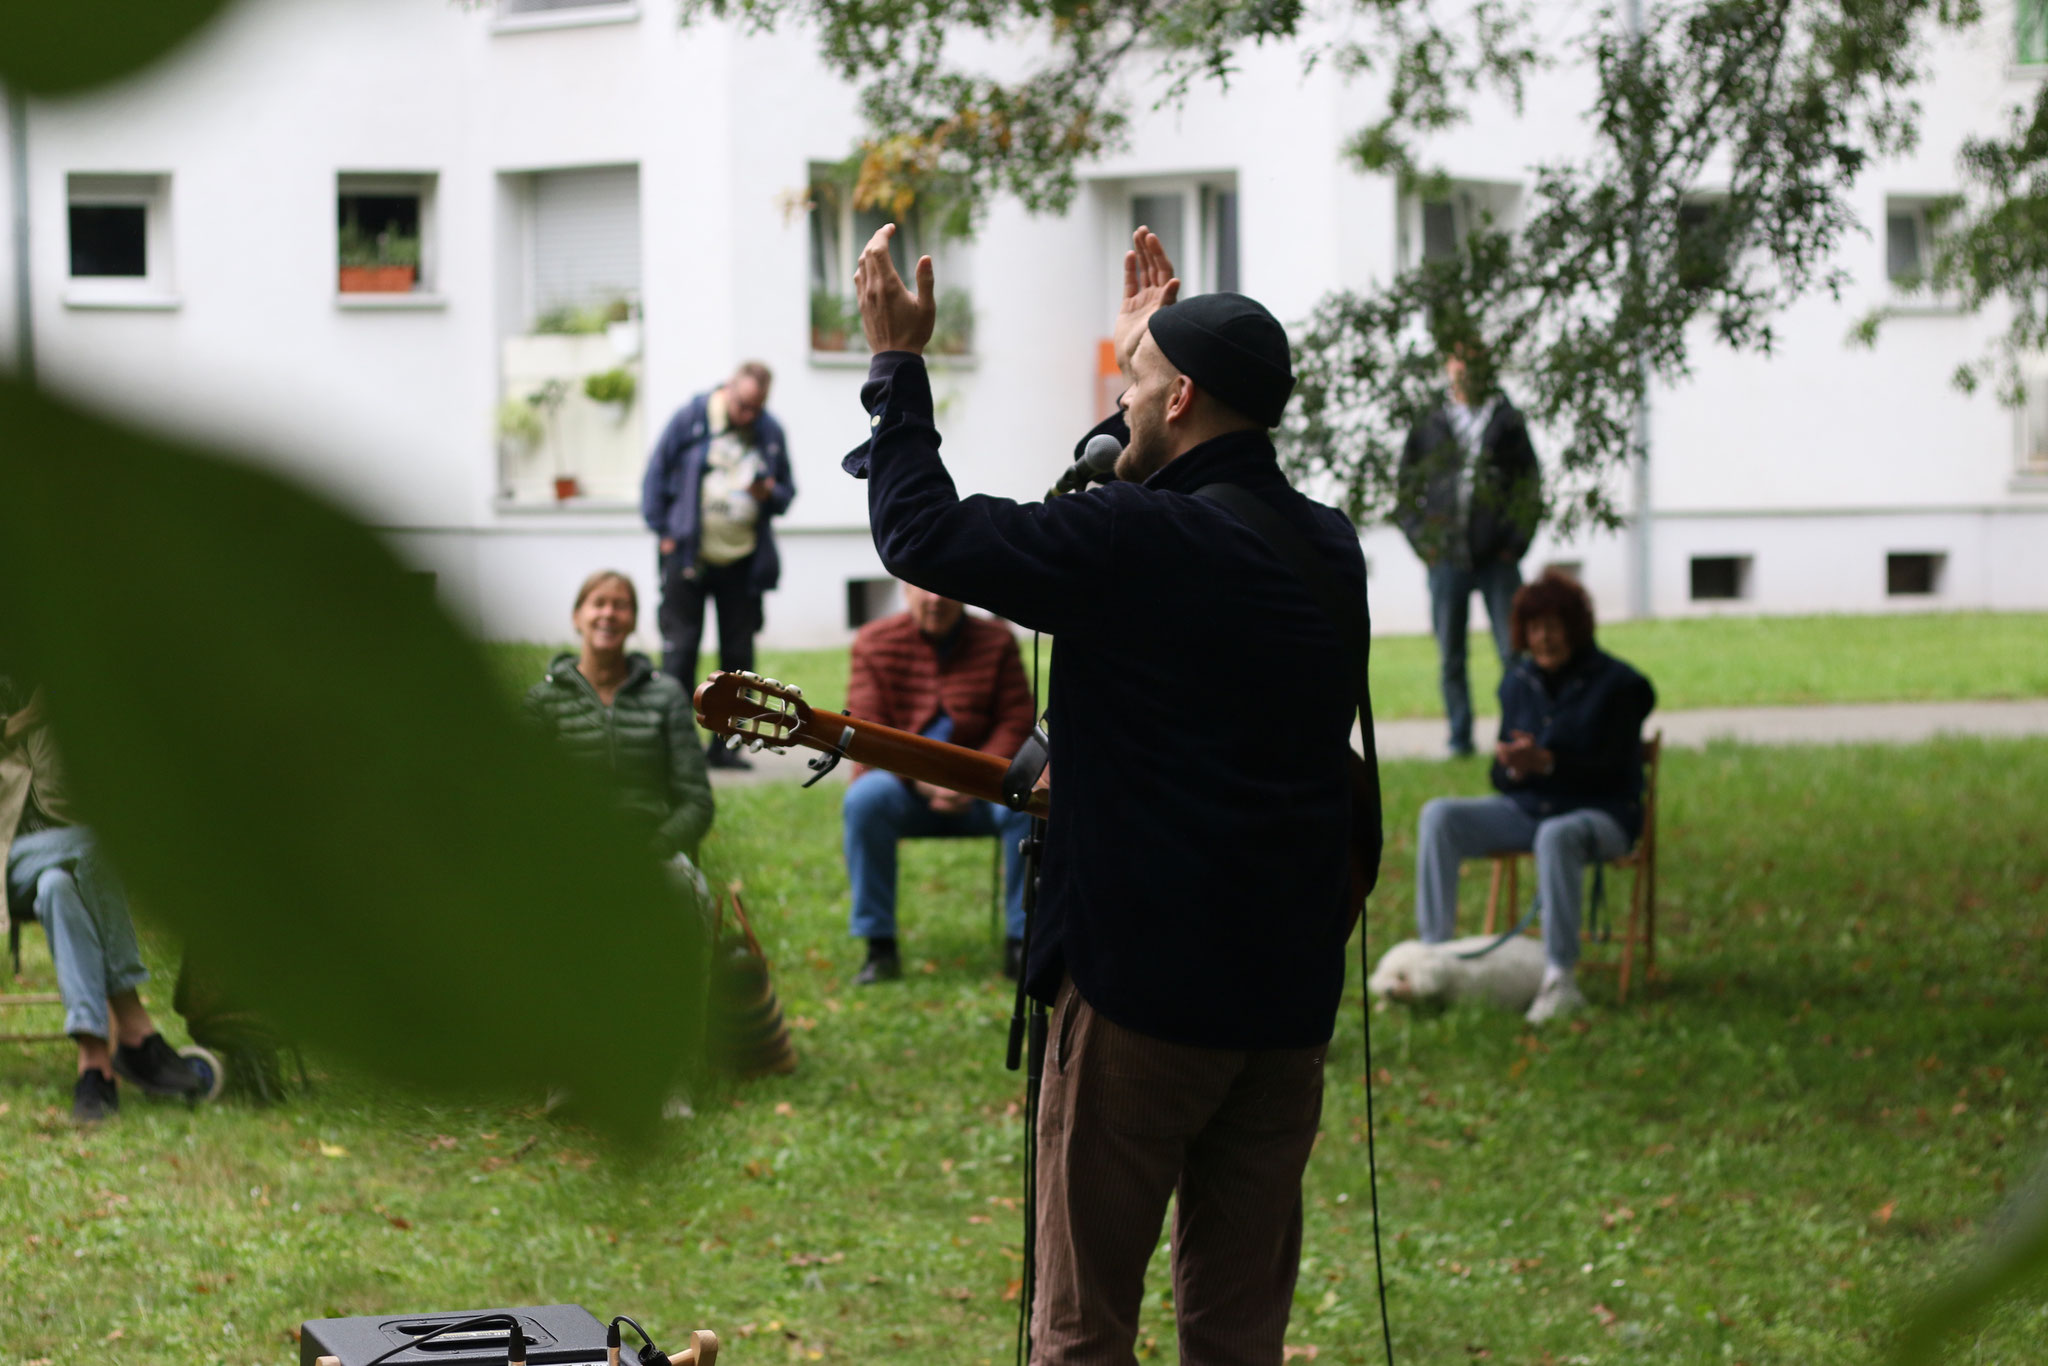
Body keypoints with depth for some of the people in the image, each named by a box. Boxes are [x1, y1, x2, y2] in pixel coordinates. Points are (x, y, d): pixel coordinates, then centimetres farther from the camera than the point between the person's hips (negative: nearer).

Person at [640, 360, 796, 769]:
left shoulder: (770, 432, 7)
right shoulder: (690, 418, -2)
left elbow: (787, 491, 16)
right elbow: (656, 475, 4)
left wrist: (770, 494, -8)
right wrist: (664, 532, -2)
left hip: (743, 562, 3)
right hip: (689, 556, -3)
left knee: (738, 655, 4)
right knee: (680, 648, -5)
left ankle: (725, 745, 12)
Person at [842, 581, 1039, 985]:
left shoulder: (996, 641, 5)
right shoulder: (874, 644, 2)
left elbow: (1016, 723, 0)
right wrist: (923, 780, -21)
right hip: (905, 789, -1)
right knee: (865, 798, -33)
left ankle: (1021, 941, -19)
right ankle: (879, 946, -27)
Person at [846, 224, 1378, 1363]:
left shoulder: (1132, 542, -16)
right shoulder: (1327, 546, 8)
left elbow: (922, 532, -10)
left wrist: (899, 362, 2)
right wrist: (1155, 344, 34)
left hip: (1146, 981, -7)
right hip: (1293, 989, 7)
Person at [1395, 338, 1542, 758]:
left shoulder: (1508, 424, 9)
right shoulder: (1428, 430, 11)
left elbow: (1530, 488, 7)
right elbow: (1405, 494, 14)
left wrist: (1514, 544, -3)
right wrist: (1424, 542, 1)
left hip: (1498, 560, -1)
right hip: (1447, 561, 1)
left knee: (1515, 652, -6)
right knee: (1450, 659, 3)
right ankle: (1460, 736, 10)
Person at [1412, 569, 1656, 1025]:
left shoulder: (1616, 684, -7)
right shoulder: (1519, 683, 9)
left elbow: (1615, 772, -14)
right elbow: (1501, 778, 10)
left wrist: (1547, 762, -27)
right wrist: (1512, 768, -16)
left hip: (1601, 813, -6)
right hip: (1528, 808, 6)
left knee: (1556, 836, -41)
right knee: (1439, 816, -17)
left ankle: (1559, 980, -43)